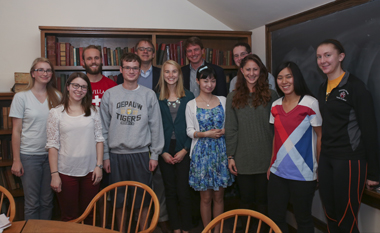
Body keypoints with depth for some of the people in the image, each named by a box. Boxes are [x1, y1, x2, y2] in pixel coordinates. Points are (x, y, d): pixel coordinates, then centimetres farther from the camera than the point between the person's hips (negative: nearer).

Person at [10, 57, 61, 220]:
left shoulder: (57, 96, 5)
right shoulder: (21, 97, -3)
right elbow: (16, 131, -3)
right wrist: (16, 160, -6)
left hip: (51, 154, 3)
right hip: (29, 156, -2)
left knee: (47, 201, 11)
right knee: (32, 203, 5)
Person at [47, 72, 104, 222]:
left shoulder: (93, 111, 5)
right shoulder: (56, 113, -1)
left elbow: (99, 139, 5)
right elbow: (52, 145, -3)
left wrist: (99, 165, -1)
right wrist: (54, 174, -7)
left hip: (90, 171, 2)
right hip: (66, 172, -1)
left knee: (89, 216, 12)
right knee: (69, 217, 9)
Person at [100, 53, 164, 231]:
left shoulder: (149, 95, 2)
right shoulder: (109, 95, 3)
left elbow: (156, 127, 2)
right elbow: (104, 128, 5)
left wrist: (154, 154, -1)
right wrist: (105, 155, 2)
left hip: (141, 154, 0)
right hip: (116, 154, 1)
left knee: (143, 198, 7)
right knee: (118, 198, 10)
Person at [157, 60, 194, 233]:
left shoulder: (188, 96, 3)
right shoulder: (157, 98, 4)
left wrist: (185, 150, -7)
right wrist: (162, 152, -4)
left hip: (183, 150, -1)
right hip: (164, 151, 1)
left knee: (183, 192, -1)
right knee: (170, 192, 9)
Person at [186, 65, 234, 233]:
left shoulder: (223, 100, 6)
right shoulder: (191, 105, 0)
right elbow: (190, 131, -1)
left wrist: (223, 131, -11)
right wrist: (206, 134, -17)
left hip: (220, 151, 2)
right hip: (202, 152, -2)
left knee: (219, 196, 8)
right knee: (206, 197, 6)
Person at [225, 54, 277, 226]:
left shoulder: (270, 95, 1)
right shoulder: (233, 98, 3)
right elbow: (230, 130, 3)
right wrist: (230, 156, 0)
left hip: (266, 158, 0)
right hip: (243, 159, 1)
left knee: (263, 199, 10)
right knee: (246, 199, 12)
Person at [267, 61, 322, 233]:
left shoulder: (310, 103, -9)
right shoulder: (276, 106, 7)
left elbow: (320, 135, -5)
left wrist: (320, 168, -7)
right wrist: (271, 164, 13)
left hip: (303, 174, -5)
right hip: (278, 172, 5)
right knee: (274, 217, 11)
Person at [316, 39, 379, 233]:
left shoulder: (355, 86, -10)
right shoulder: (323, 89, 10)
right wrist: (322, 157, 10)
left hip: (349, 160, -6)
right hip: (326, 159, 6)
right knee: (330, 217, 13)